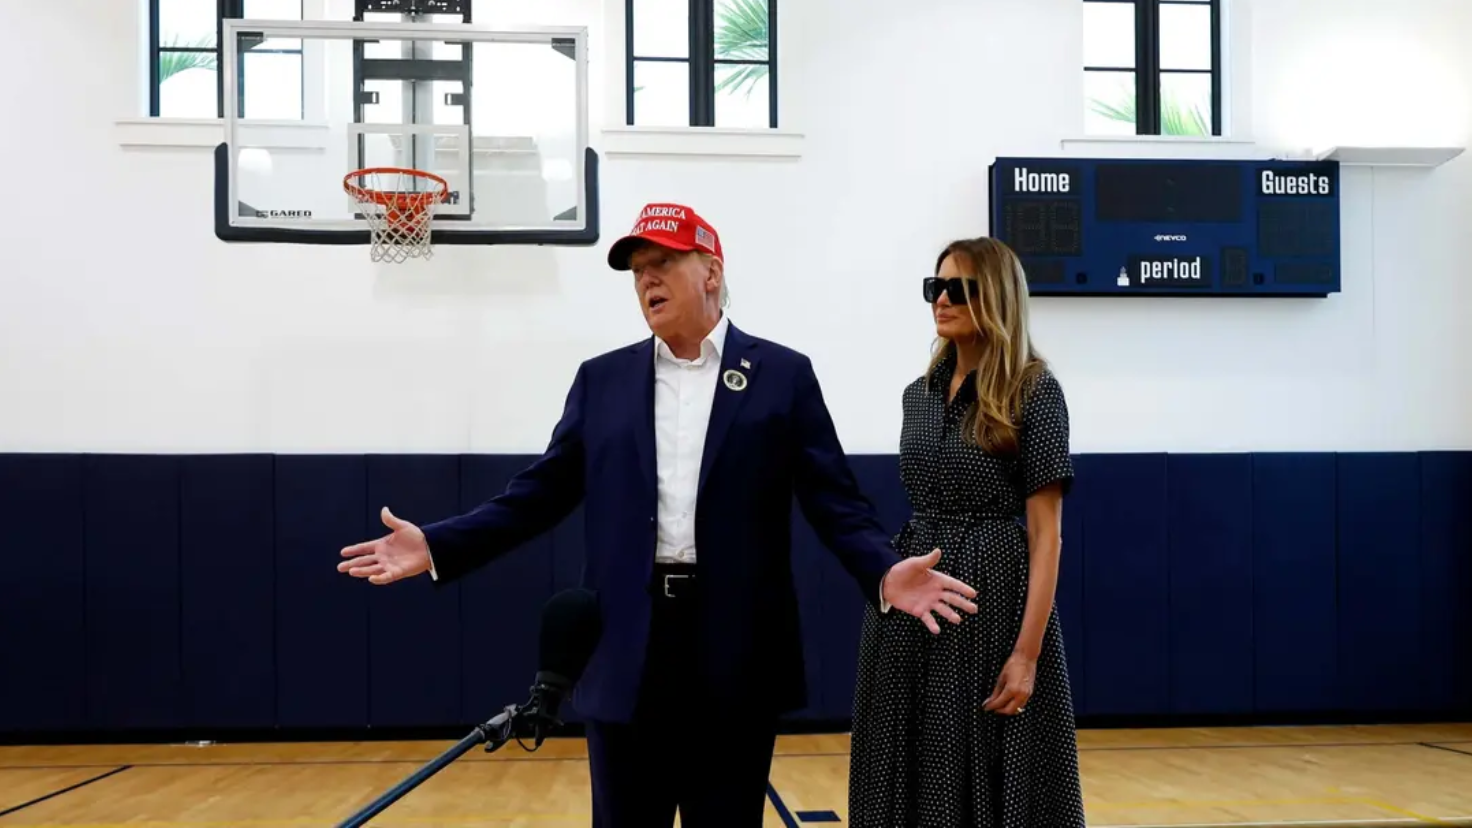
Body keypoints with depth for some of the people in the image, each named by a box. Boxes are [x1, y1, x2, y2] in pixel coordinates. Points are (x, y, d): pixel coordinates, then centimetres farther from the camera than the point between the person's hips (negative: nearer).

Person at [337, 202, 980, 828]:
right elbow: (541, 492, 7)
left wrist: (887, 572, -20)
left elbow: (835, 500, -2)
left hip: (735, 656, -2)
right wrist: (437, 545, -4)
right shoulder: (602, 379, 10)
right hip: (627, 649, 2)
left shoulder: (783, 375, 2)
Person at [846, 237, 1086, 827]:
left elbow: (1046, 532, -11)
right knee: (917, 779, 10)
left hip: (993, 599, -6)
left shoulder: (1033, 391, -8)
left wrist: (1027, 652, -17)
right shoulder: (920, 394, 10)